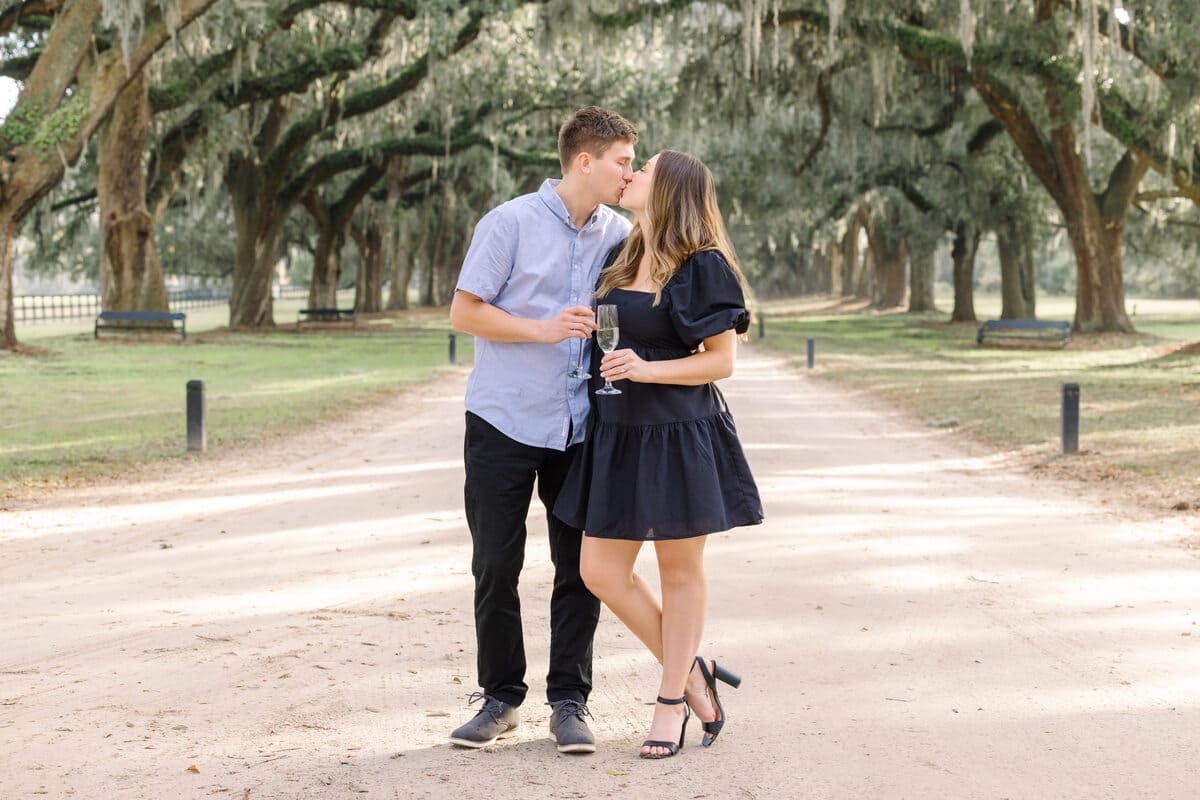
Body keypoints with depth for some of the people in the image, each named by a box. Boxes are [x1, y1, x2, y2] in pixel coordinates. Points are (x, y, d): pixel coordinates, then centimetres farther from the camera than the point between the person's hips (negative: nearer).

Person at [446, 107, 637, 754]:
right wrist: (542, 329, -17)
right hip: (504, 421, -3)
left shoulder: (618, 233, 6)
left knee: (581, 567, 3)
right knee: (495, 565, 2)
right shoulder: (510, 224, -7)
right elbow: (464, 312, -7)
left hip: (581, 427, 4)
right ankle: (500, 698, 17)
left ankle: (569, 701, 14)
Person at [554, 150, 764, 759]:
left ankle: (672, 699, 18)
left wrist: (645, 369, -20)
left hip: (680, 436, -7)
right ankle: (692, 673, 20)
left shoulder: (702, 267, -9)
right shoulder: (622, 262, 12)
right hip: (619, 434, 7)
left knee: (680, 570, 5)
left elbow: (721, 360, -11)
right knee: (601, 572, 4)